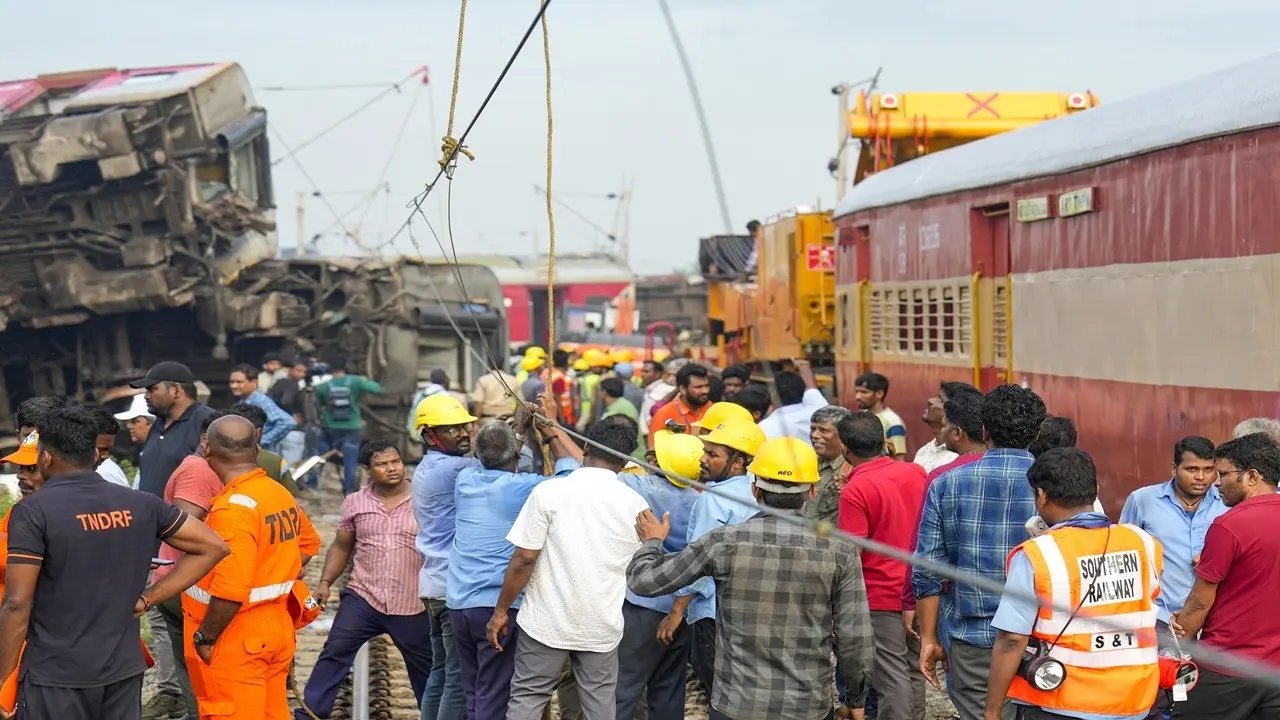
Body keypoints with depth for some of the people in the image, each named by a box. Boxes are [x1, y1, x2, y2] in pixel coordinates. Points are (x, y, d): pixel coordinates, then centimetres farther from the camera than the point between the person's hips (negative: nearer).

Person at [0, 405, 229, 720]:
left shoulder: (34, 510, -11)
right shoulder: (140, 505, 3)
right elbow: (213, 547, 7)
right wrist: (147, 598, 5)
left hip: (55, 675, -5)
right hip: (124, 669, 5)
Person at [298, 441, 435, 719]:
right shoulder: (354, 503, 4)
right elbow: (341, 547, 13)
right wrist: (325, 583, 1)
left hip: (412, 605, -1)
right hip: (363, 598, 1)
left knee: (427, 670, 10)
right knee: (334, 652, -5)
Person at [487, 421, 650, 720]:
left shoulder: (549, 491, -9)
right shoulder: (635, 504, 1)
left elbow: (524, 559, -11)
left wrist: (501, 611, -1)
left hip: (547, 621, -2)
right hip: (603, 627, 2)